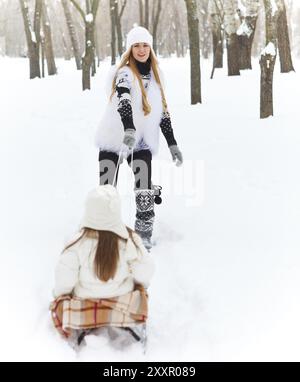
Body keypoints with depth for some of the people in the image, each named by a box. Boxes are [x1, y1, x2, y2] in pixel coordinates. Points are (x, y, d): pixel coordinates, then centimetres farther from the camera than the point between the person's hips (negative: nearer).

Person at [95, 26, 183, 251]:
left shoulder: (156, 75, 9)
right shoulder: (124, 73, -10)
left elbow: (163, 110, 15)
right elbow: (123, 101, -30)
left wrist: (172, 144, 11)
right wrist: (129, 129, -49)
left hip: (142, 141, 3)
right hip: (114, 138, -3)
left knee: (145, 192, -10)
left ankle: (144, 234, 5)